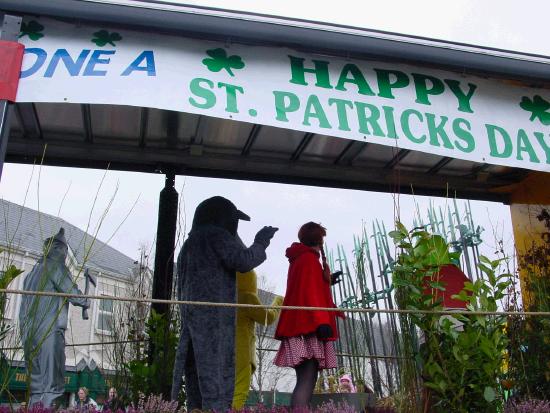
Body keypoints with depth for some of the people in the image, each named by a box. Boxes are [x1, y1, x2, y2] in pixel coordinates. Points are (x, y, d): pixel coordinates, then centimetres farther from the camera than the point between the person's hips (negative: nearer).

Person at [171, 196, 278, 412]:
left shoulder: (190, 243, 23)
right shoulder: (216, 234, -2)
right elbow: (243, 261, -15)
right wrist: (260, 242, 0)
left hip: (194, 319, 8)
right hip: (215, 319, -8)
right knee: (216, 385, -11)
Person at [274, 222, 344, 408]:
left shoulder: (298, 259, 21)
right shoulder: (310, 259, -7)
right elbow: (311, 292, -17)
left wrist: (326, 281, 39)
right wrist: (321, 321, -23)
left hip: (300, 326, 10)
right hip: (308, 329, -10)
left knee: (305, 380, 11)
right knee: (307, 381, -15)